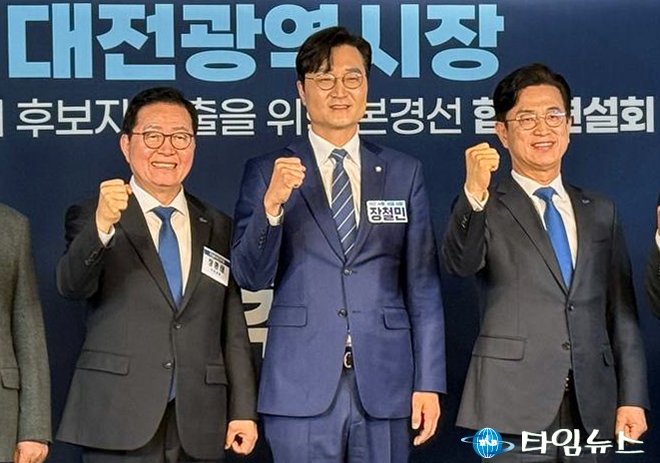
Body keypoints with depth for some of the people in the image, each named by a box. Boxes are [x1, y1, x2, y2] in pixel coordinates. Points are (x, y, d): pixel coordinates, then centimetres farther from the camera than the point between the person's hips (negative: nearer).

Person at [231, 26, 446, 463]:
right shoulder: (266, 172, 3)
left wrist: (429, 382, 2)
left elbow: (423, 285, 6)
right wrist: (272, 204, -18)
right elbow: (251, 277, -2)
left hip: (384, 384, 2)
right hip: (301, 388, -1)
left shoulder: (405, 172, 8)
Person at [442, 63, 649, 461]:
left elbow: (622, 311, 12)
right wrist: (475, 194, -35)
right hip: (514, 408, -4)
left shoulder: (600, 212, 14)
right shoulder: (485, 208, 2)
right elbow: (461, 263, -19)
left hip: (591, 409, 4)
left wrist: (632, 398, 6)